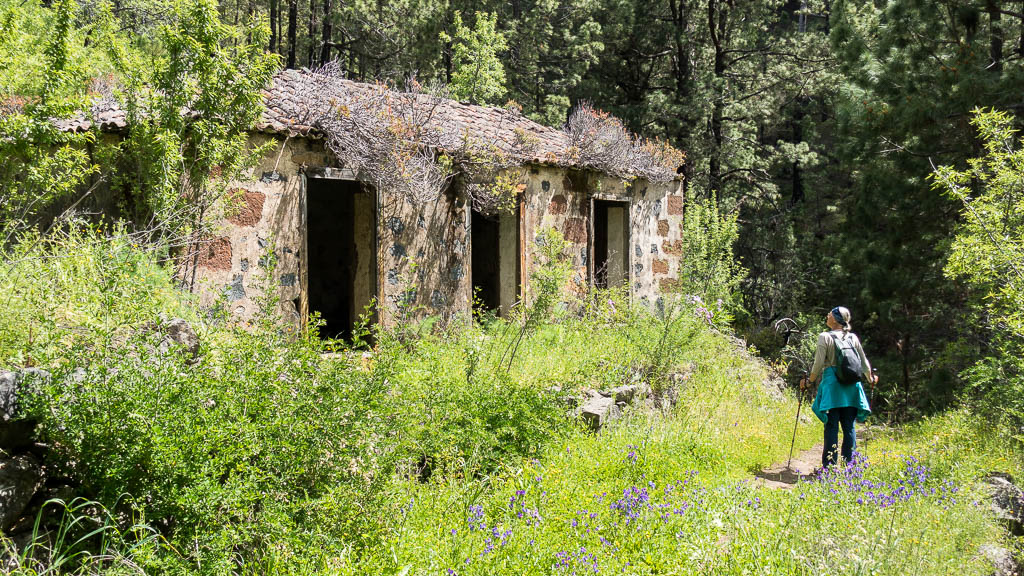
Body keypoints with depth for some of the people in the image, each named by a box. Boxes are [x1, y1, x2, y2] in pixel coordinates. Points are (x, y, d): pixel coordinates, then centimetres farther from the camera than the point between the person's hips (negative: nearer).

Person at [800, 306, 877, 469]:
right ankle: (848, 465, 6)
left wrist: (809, 381, 6)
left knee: (832, 426, -2)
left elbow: (818, 364, -7)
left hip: (832, 384, -4)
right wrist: (870, 378, 32)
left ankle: (829, 465, -3)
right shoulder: (853, 338, 8)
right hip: (851, 387, 4)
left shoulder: (825, 337, -5)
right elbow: (863, 361, 15)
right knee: (849, 426, 7)